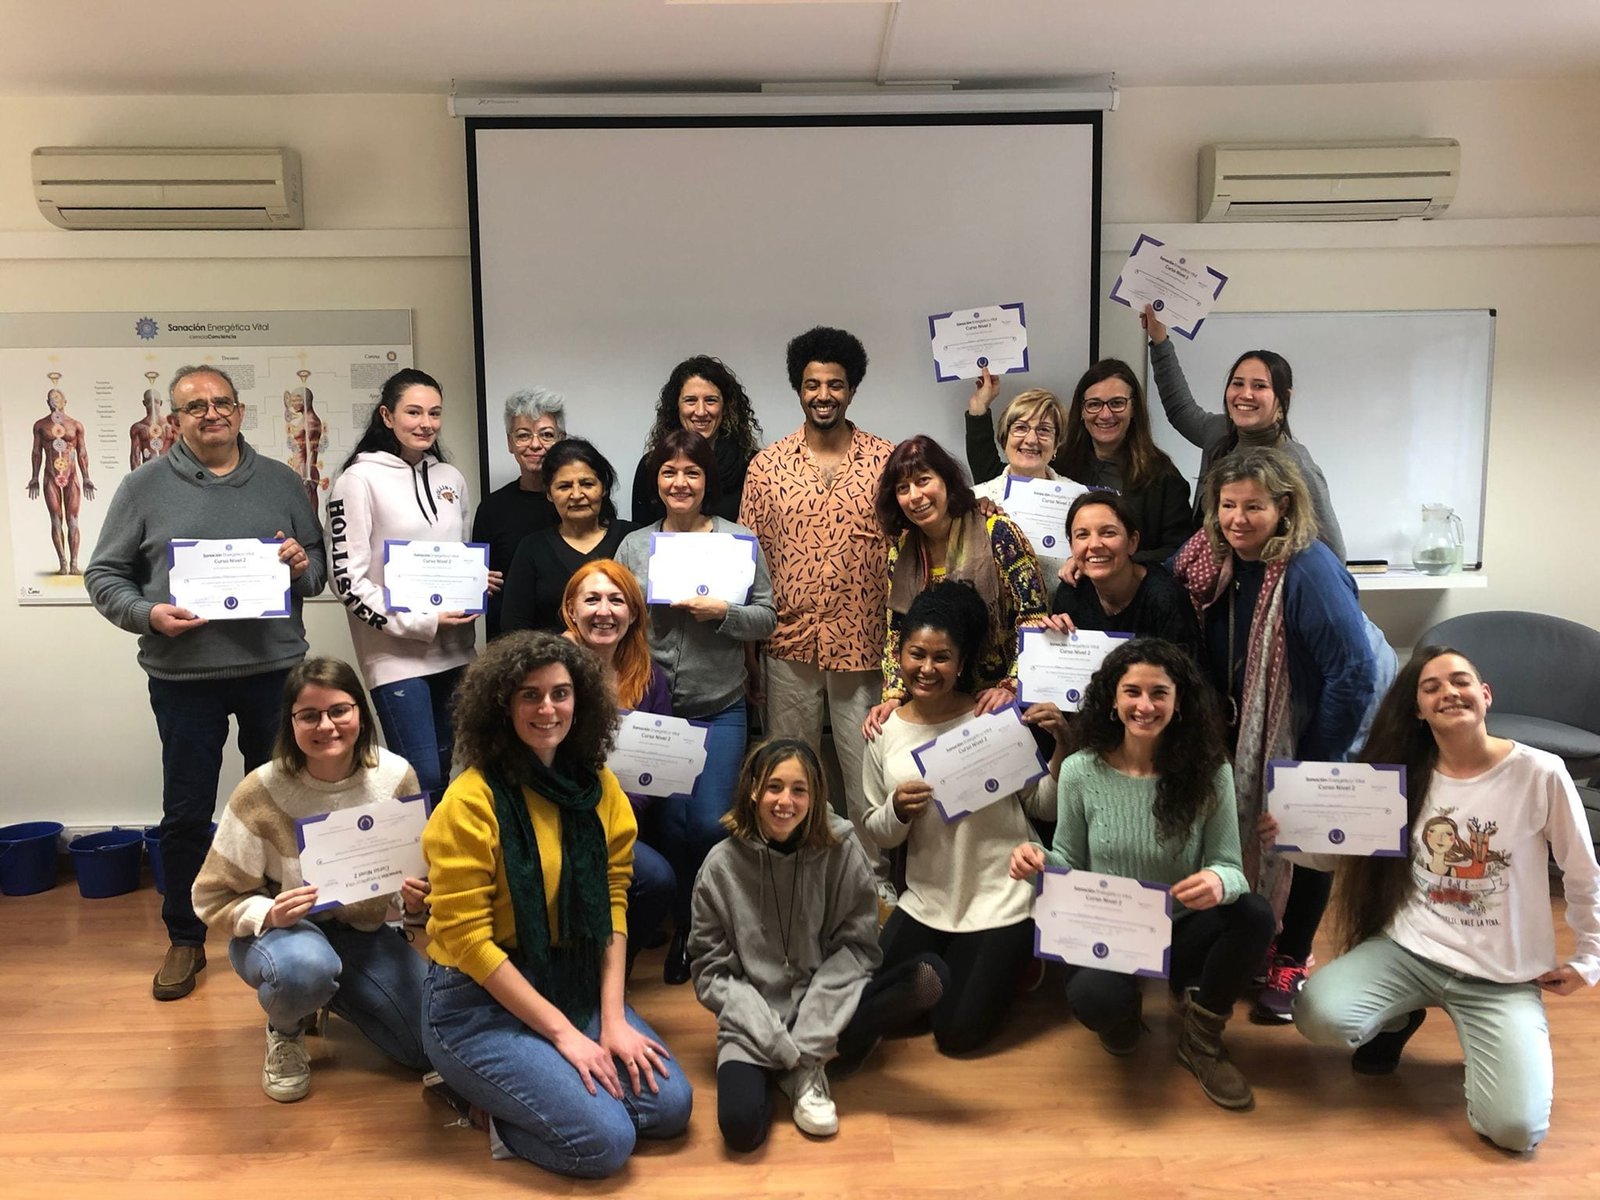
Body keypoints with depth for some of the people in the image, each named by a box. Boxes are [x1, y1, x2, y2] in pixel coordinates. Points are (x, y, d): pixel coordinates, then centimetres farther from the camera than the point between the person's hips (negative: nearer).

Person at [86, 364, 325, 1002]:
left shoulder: (282, 482, 7)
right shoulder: (145, 486, 1)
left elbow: (320, 562, 13)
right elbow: (104, 576, 3)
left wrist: (302, 566, -10)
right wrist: (147, 614, -15)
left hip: (275, 669, 2)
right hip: (183, 678, -1)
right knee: (186, 815, 7)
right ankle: (185, 941, 25)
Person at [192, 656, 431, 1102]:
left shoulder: (396, 777, -13)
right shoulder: (262, 792, -20)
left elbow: (418, 877, 0)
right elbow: (212, 897, -10)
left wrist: (413, 902, -23)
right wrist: (268, 914, -30)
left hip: (364, 931, 3)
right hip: (278, 929, -3)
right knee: (305, 967, -40)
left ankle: (335, 994, 19)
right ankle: (285, 1032, 0)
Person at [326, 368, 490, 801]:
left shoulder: (450, 478, 11)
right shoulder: (360, 479, -7)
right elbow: (347, 578, -11)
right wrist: (422, 622, -15)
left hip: (454, 651, 6)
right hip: (397, 656, -6)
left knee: (442, 775, 13)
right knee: (422, 780, -8)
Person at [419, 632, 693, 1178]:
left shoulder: (598, 787, -1)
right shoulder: (471, 802, -18)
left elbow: (612, 905, 1)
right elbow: (466, 939, -18)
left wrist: (612, 1018, -8)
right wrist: (563, 1032, -17)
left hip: (574, 986, 6)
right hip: (478, 1002, -6)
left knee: (671, 1104, -6)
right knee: (606, 1140, -16)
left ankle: (506, 1091, 11)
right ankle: (474, 1092, 8)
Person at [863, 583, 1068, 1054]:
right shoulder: (885, 733, -4)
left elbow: (1043, 808, -5)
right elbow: (877, 833, 4)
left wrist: (1062, 749, -21)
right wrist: (897, 810, -19)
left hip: (1000, 901, -4)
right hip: (925, 901, 4)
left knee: (958, 1033, -1)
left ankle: (1011, 959, 27)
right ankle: (944, 968, 33)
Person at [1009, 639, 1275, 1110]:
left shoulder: (1209, 771, -9)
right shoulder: (1081, 771, -8)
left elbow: (1229, 866, -11)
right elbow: (1070, 862, 2)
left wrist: (1219, 882, -36)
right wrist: (1039, 861, -23)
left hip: (1183, 933, 1)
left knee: (1254, 915, -30)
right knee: (1095, 999, -34)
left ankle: (1201, 1042, 0)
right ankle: (1124, 1010, 11)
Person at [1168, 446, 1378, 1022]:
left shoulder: (1309, 570, -28)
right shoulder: (1210, 558, -10)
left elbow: (1355, 674, -27)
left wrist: (1316, 760, -22)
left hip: (1308, 733, -5)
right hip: (1245, 731, 5)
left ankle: (1291, 962, 26)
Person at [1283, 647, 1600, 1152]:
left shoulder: (1539, 773, -10)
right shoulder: (1406, 776, 0)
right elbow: (1354, 859, 5)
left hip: (1505, 975, -2)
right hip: (1410, 949, 2)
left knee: (1515, 1129, -20)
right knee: (1319, 1015, -25)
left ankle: (1488, 1041, 16)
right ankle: (1398, 1018, 13)